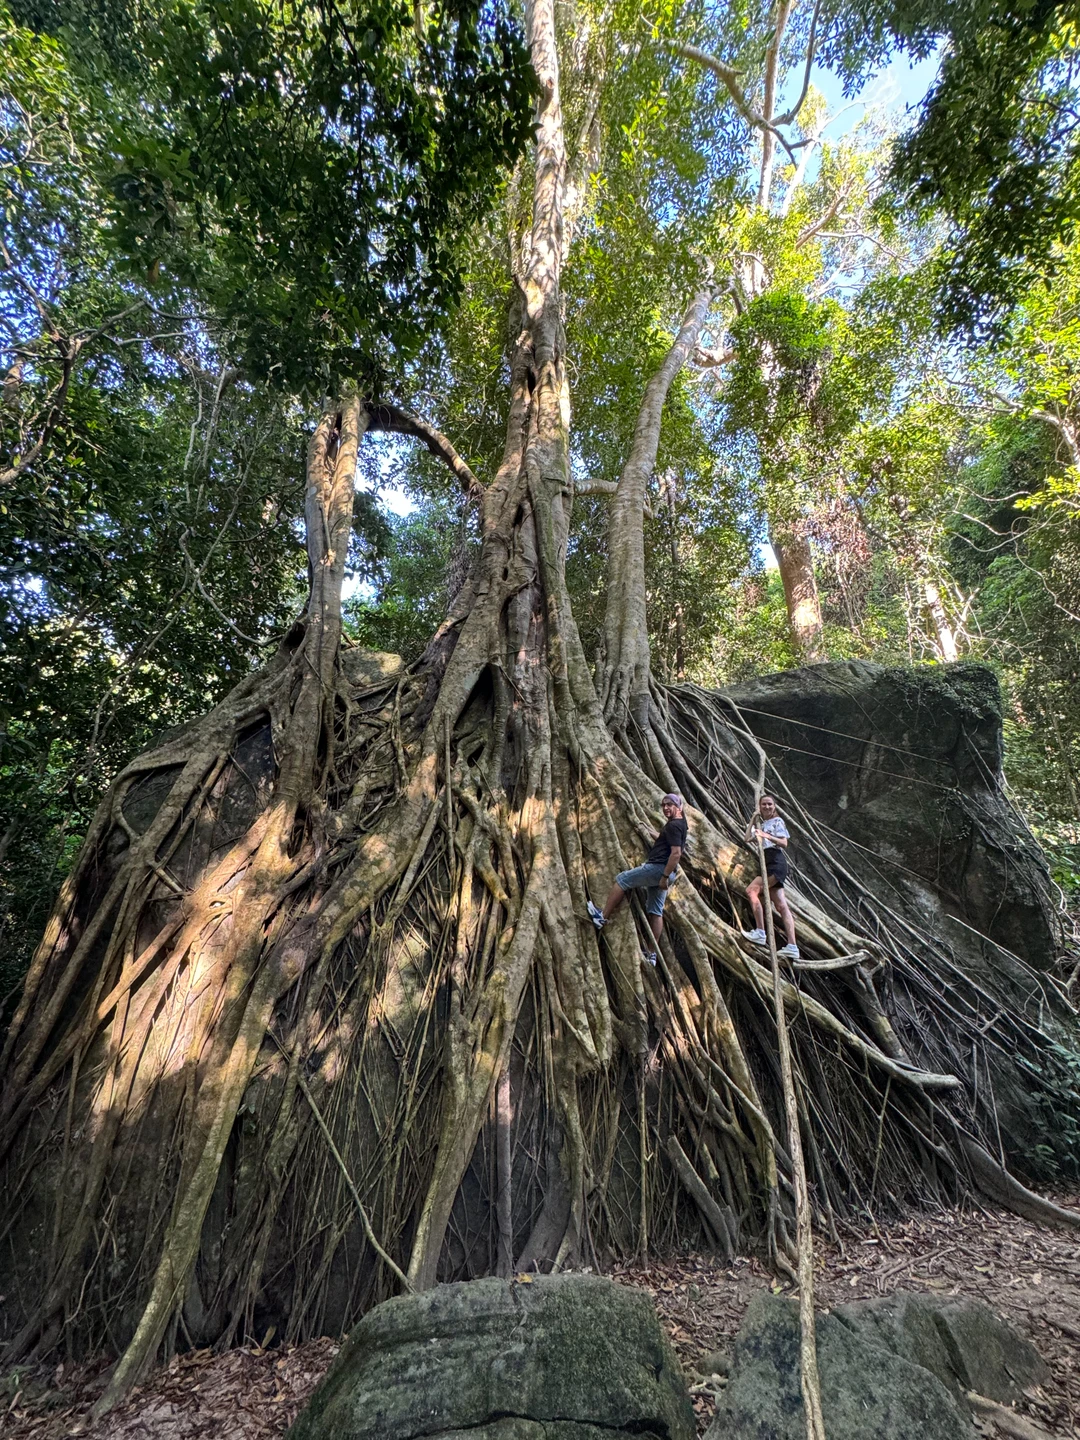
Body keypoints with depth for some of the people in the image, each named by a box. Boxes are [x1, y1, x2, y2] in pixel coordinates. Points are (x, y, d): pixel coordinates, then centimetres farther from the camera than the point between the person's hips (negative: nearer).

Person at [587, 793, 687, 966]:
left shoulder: (673, 826, -13)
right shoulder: (680, 823, 18)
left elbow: (676, 854, -24)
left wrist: (665, 876, -24)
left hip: (658, 868, -10)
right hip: (661, 872, 10)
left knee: (622, 879, -2)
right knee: (655, 910, 10)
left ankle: (603, 916, 1)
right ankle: (652, 954, 11)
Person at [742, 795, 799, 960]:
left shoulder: (777, 821, 3)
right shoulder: (761, 824, 24)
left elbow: (784, 843, -7)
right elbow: (747, 838, 10)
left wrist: (767, 836, -20)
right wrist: (754, 818, 10)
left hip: (776, 862, -8)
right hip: (767, 864, 8)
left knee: (751, 890, -20)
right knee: (781, 906, 1)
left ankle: (760, 932, -20)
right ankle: (792, 946, -3)